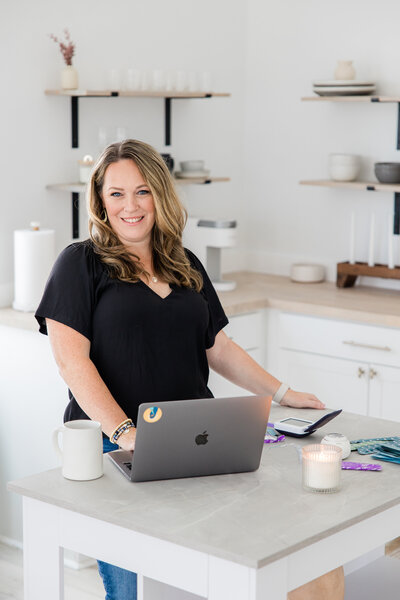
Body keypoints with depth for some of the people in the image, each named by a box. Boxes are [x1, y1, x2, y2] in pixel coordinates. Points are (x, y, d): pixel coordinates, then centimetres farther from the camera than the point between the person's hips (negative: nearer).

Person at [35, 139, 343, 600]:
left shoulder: (186, 267, 14)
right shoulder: (81, 264, -2)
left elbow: (217, 347, 20)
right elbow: (71, 356, -11)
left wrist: (282, 394, 16)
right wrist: (123, 432, -21)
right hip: (112, 449, -4)